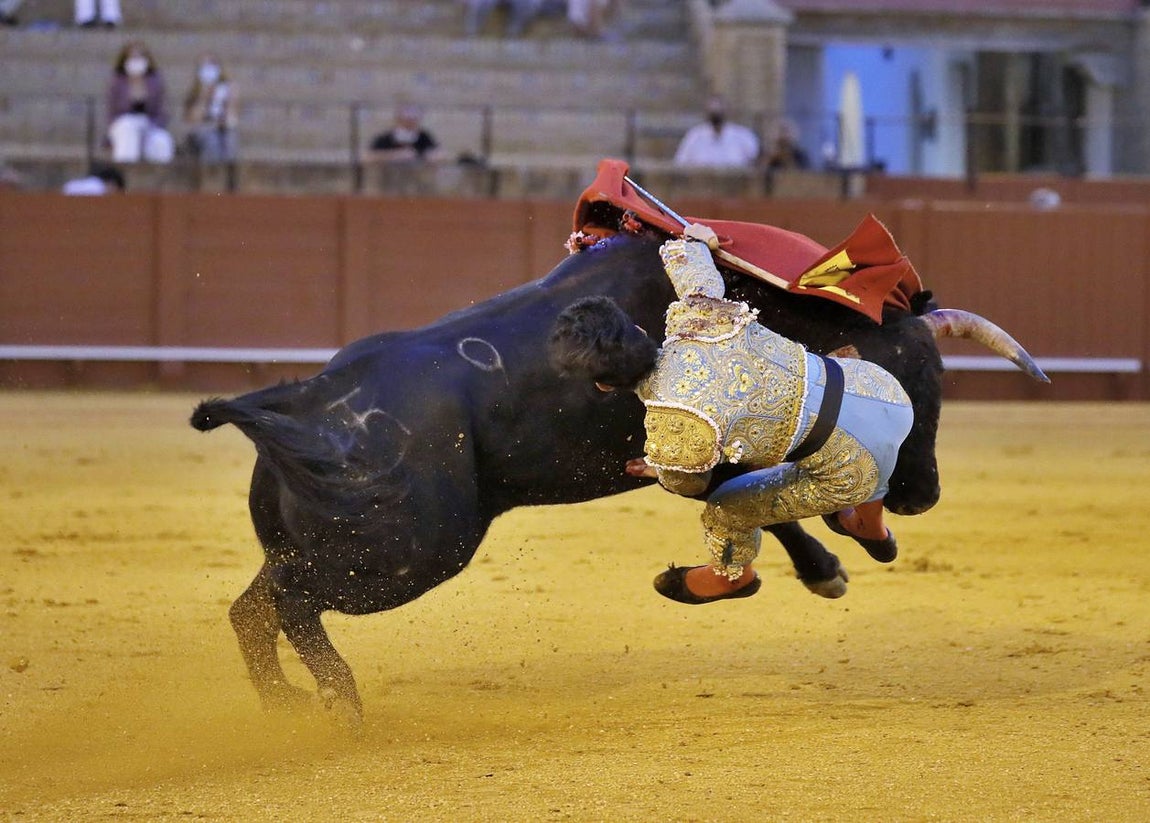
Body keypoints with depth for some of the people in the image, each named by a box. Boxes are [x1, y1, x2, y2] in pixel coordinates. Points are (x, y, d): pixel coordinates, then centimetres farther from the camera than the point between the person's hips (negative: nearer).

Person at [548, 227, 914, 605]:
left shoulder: (671, 435, -21)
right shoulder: (694, 314, -9)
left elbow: (690, 486, 4)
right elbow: (694, 264, 16)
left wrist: (653, 469, 27)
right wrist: (690, 242, 39)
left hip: (856, 471, -6)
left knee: (725, 511, 16)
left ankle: (733, 576, 50)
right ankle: (871, 527, 65)